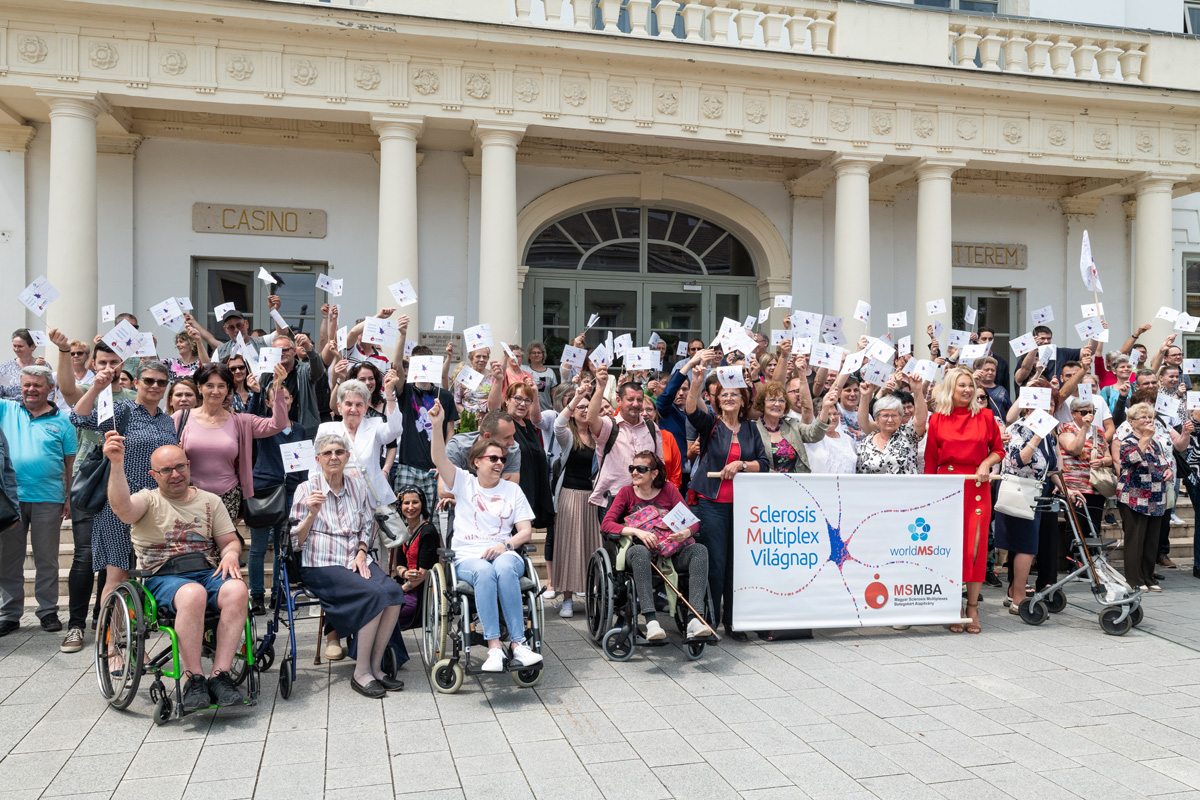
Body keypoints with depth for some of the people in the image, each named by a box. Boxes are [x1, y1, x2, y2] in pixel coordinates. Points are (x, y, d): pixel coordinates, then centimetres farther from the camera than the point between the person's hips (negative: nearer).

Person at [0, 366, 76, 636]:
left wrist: (70, 498, 0)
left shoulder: (62, 421, 3)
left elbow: (71, 463, 4)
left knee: (46, 559, 7)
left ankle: (48, 611, 17)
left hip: (49, 499, -2)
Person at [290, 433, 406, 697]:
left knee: (394, 591, -25)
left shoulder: (358, 485, 11)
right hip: (320, 566, -4)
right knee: (374, 594, -29)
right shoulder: (306, 489, -2)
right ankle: (361, 673, -17)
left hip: (356, 560, 5)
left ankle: (375, 667, -12)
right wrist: (312, 514, -19)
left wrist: (361, 553, 1)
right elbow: (296, 542, -3)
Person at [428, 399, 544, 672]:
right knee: (484, 571, -37)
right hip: (468, 557, -1)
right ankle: (494, 647, -41)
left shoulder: (512, 490, 18)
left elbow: (526, 531, 12)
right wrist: (437, 425, -17)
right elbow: (439, 458, -2)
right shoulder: (464, 482, 15)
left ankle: (518, 644, -38)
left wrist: (506, 545, -9)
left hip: (505, 554, 1)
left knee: (504, 568, -36)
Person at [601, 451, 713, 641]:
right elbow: (607, 524, -4)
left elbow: (692, 520, 4)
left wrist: (685, 533, -21)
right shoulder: (626, 493, 9)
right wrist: (637, 532, -20)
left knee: (699, 549, -26)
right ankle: (651, 621, -44)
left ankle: (694, 620, -37)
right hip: (640, 550, -2)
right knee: (639, 551, -38)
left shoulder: (669, 490, 10)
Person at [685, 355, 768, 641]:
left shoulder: (751, 429, 12)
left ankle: (731, 620, 18)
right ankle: (709, 620, 8)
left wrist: (741, 464, -11)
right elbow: (692, 411, -20)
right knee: (715, 562, -5)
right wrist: (696, 383, -37)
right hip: (712, 502, -3)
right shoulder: (710, 423, 2)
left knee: (737, 562, 7)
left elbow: (764, 463, 8)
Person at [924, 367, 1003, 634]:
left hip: (977, 486, 1)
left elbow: (998, 450, 13)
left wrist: (986, 464, -7)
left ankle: (972, 606, 10)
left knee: (976, 545, 0)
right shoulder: (937, 419, 4)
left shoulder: (985, 416, 6)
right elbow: (930, 460, 6)